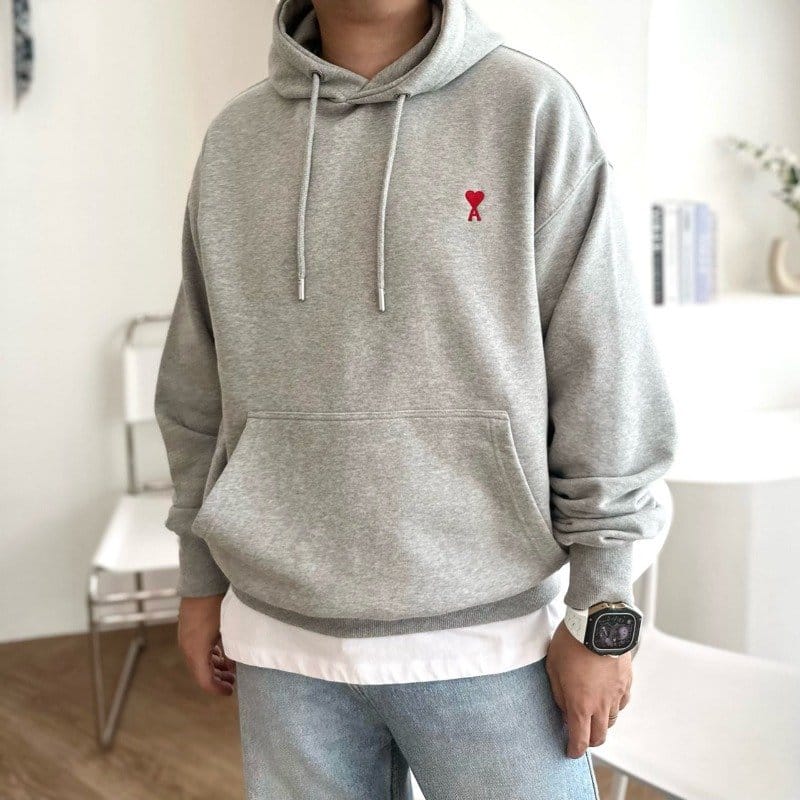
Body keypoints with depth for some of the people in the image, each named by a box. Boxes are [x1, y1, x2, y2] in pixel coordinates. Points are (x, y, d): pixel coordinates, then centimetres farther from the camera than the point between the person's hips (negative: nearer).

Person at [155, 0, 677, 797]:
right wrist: (200, 580, 14)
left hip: (487, 634, -2)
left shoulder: (532, 109, -5)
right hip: (282, 641, 3)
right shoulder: (234, 136, 5)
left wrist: (601, 613, -5)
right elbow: (199, 391, 11)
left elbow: (604, 382, -6)